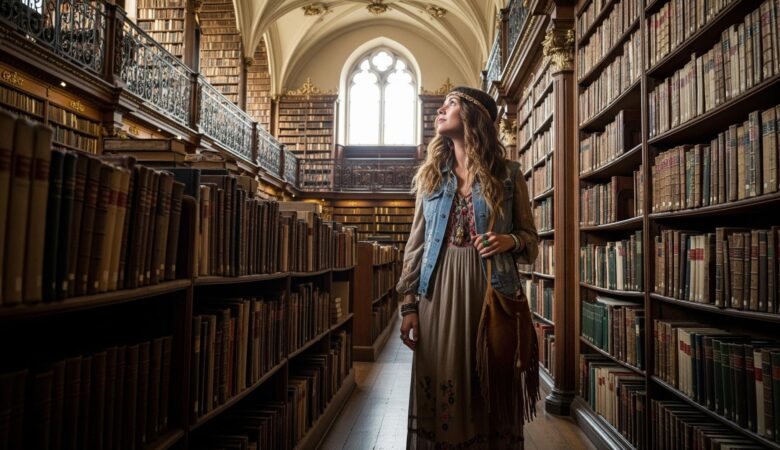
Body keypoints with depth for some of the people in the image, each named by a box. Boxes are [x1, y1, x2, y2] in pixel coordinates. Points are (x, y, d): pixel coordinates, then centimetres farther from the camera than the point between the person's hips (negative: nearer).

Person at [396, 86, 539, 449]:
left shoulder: (508, 174, 5)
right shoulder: (430, 176, 11)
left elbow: (530, 237, 11)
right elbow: (416, 244, 7)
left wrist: (509, 241, -13)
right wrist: (409, 304, 0)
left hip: (490, 292, -1)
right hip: (439, 294, 2)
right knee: (440, 385, 6)